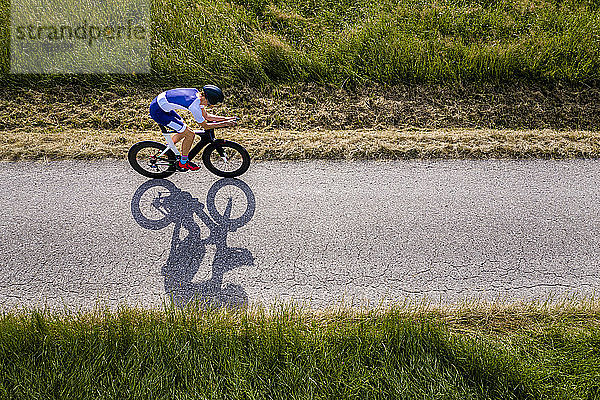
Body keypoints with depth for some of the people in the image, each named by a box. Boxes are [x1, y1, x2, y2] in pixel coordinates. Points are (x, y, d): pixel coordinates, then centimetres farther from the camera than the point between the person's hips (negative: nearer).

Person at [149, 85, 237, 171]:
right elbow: (205, 126, -14)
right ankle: (183, 162, 10)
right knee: (190, 135, -8)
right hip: (158, 112, -10)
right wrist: (225, 124, -12)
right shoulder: (194, 105, -26)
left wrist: (225, 118, 4)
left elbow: (206, 116, 9)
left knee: (184, 131, 19)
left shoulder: (197, 93, 0)